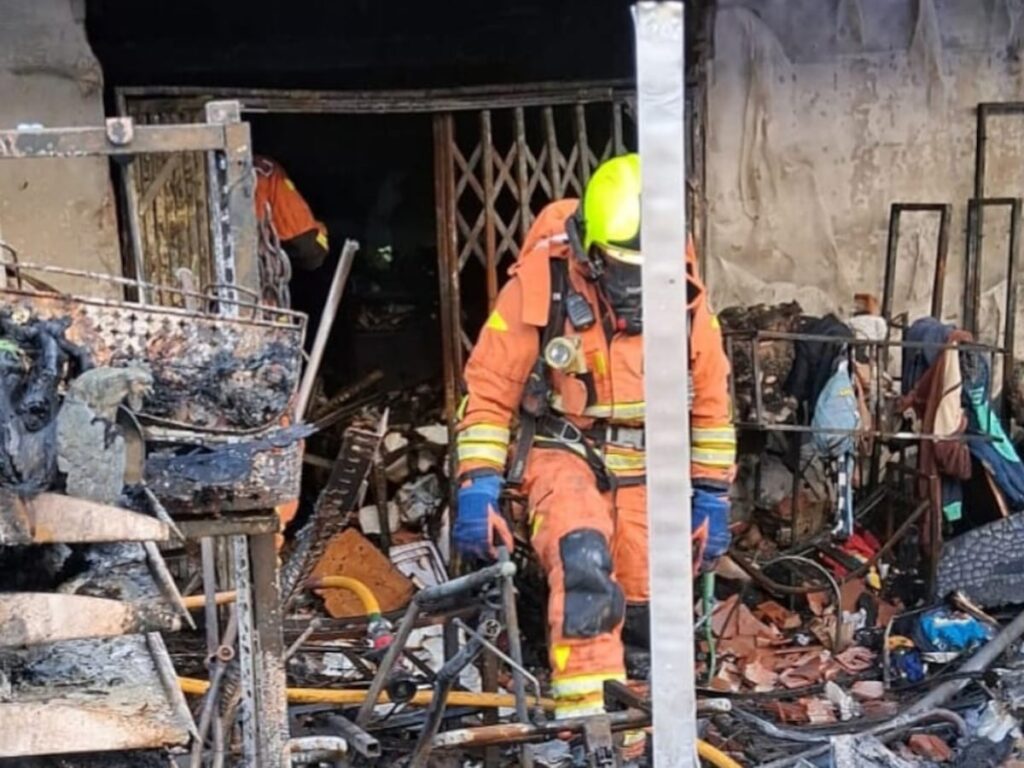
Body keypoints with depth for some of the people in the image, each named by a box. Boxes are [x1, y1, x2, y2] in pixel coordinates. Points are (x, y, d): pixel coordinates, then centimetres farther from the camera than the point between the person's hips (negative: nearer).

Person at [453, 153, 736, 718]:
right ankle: (585, 708, -28)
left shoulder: (684, 294, -8)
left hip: (646, 465, 3)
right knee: (583, 561, -32)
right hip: (565, 450, -3)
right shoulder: (541, 282, -17)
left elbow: (710, 399, 4)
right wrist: (477, 487, -18)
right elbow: (489, 389, -11)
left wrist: (713, 496, 5)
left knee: (647, 614, 1)